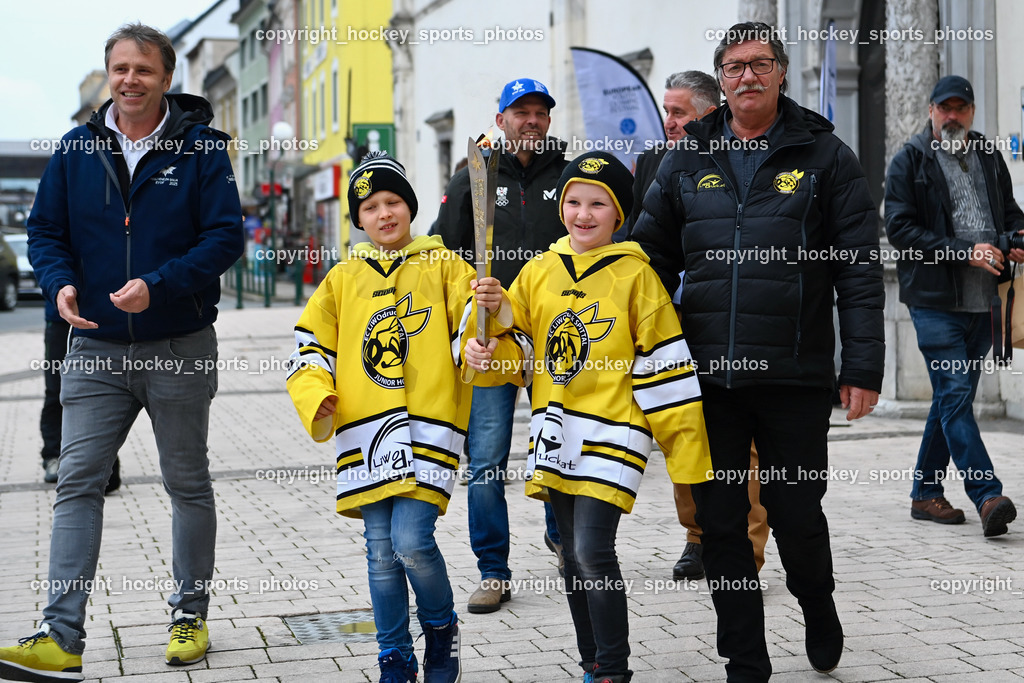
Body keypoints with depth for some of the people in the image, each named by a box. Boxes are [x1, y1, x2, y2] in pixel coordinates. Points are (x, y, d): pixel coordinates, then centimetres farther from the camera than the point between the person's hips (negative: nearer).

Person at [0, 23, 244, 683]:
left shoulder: (200, 147, -4)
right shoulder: (77, 148, 5)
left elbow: (226, 235, -10)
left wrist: (157, 286, -22)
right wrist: (61, 283, -13)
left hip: (180, 349, -2)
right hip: (97, 349, 3)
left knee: (187, 483, 10)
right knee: (78, 483, -4)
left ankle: (191, 615, 25)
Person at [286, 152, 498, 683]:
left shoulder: (441, 266, 8)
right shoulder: (342, 279, 14)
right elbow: (310, 349, 16)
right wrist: (316, 399, -1)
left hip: (427, 427, -3)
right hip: (366, 431, 3)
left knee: (412, 540, -15)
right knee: (381, 554, 5)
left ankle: (442, 630, 13)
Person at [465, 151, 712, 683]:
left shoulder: (634, 274, -5)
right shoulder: (539, 271, 8)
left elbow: (664, 366, -5)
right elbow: (519, 351, 11)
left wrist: (686, 455, -6)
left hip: (610, 432, -5)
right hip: (555, 433, 6)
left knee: (592, 551, -14)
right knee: (573, 557, 13)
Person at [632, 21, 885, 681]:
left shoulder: (825, 157, 2)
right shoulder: (687, 164, 10)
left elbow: (861, 268, -1)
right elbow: (651, 261, 14)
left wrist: (864, 366, -8)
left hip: (795, 378, -2)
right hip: (706, 377, 3)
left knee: (797, 515, 4)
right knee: (720, 524, 6)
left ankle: (818, 608, 37)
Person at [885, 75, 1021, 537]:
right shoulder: (910, 161, -1)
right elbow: (899, 227, -9)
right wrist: (963, 252, -16)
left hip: (982, 300, 6)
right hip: (934, 299, -6)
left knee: (951, 399, 10)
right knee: (955, 395, -12)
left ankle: (925, 493, 20)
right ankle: (987, 495, -16)